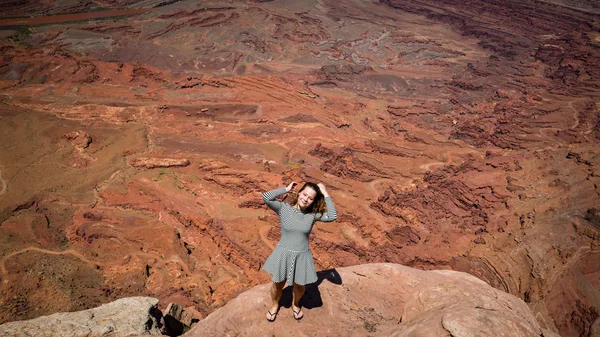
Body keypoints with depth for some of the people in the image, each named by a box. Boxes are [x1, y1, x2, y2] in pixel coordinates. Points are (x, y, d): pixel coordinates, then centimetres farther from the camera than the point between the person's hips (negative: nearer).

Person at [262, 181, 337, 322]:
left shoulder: (313, 214, -8)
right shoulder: (284, 208, -13)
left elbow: (332, 216, -23)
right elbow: (266, 197, -27)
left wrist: (325, 194, -20)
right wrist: (286, 189, -17)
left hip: (302, 256, 1)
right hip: (283, 254, -1)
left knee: (299, 286, 21)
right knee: (278, 285, 18)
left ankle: (295, 304, 55)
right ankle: (275, 305, 50)